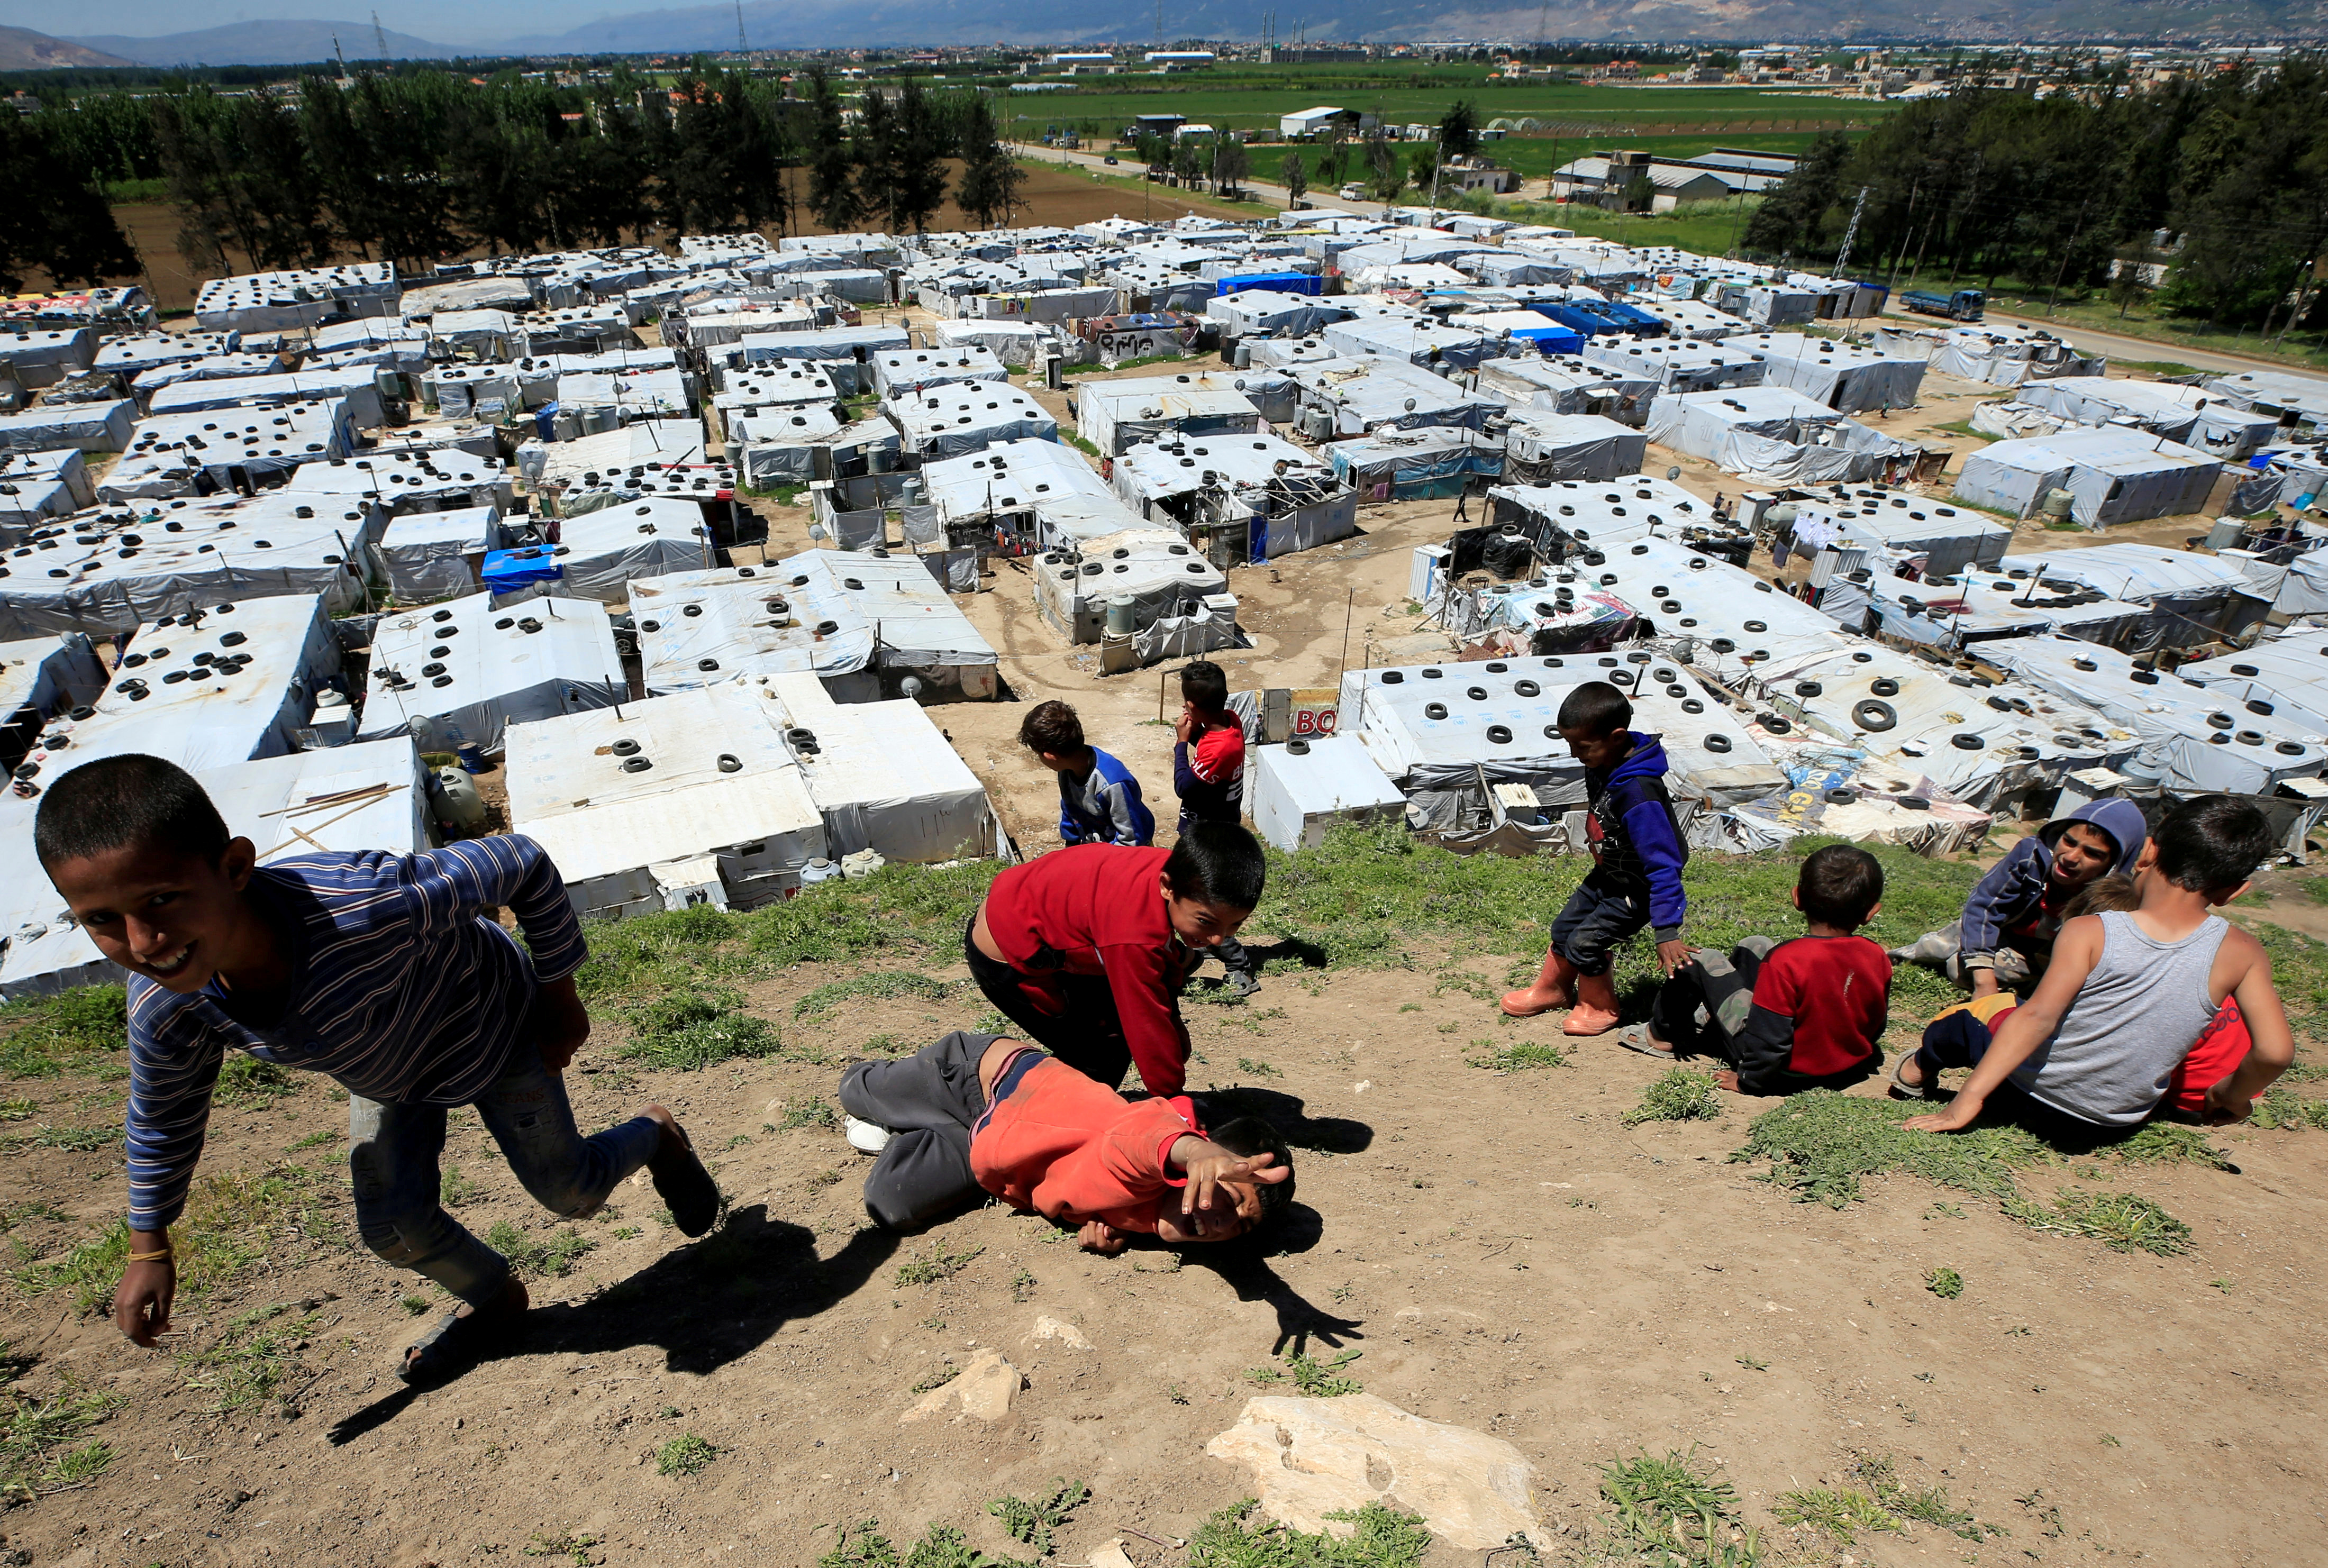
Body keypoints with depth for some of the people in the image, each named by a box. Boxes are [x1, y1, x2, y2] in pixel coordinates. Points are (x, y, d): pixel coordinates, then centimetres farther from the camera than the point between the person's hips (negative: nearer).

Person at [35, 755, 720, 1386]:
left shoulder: (363, 908, -50)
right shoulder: (165, 1009, -29)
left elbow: (524, 865, -34)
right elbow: (162, 1122, -5)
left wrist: (559, 997, -22)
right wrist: (148, 1249, 5)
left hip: (493, 1032, -4)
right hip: (386, 1074, 5)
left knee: (572, 1191, 7)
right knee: (392, 1226, 3)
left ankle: (655, 1136, 42)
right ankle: (493, 1300, 35)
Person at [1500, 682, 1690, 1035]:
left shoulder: (1638, 794, -38)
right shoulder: (1600, 766, -12)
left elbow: (1663, 863, -37)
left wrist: (1667, 931, -37)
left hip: (1635, 890, -9)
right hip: (1606, 875, 9)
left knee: (1585, 942, -4)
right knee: (1565, 927, 18)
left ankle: (1600, 1007, 25)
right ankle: (1553, 989, 44)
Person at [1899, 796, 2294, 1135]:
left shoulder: (2090, 933, -22)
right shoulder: (2240, 954, -14)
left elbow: (2038, 1016, -28)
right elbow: (2276, 1050, -15)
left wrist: (1968, 1098, -27)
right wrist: (2232, 1097, 7)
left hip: (2030, 1098, -3)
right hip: (2118, 1125, 3)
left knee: (1958, 1023, 24)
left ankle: (1921, 1067, 49)